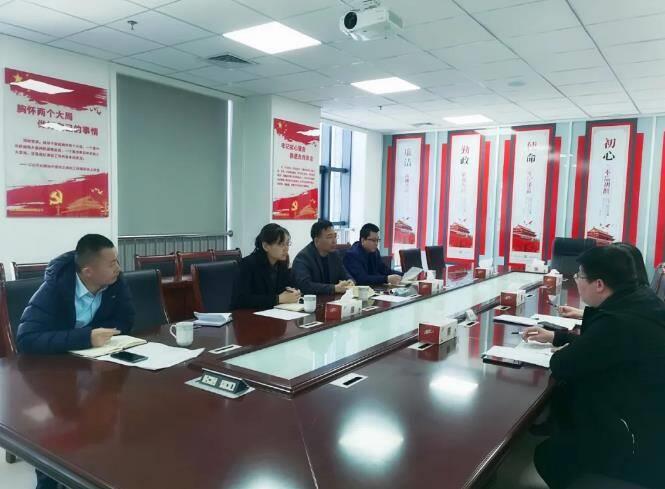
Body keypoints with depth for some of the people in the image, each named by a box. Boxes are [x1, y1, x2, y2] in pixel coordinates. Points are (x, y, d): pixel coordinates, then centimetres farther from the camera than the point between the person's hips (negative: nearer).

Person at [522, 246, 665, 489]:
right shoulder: (640, 299, -3)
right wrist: (555, 336, 13)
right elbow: (598, 342, 14)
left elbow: (561, 366, -22)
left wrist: (560, 353, -1)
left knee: (547, 455, 6)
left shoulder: (620, 322, -32)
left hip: (639, 442, -9)